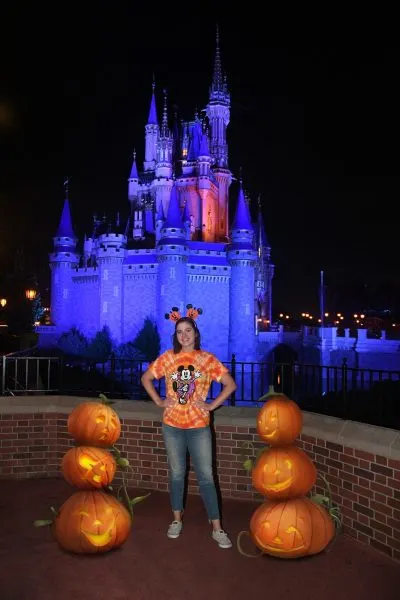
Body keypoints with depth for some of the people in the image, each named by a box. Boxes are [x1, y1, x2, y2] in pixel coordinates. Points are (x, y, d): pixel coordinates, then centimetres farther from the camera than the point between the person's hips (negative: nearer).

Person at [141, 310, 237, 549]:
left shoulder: (208, 359, -5)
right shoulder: (167, 358, 0)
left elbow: (230, 384, -3)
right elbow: (146, 378, 10)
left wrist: (212, 405, -8)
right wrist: (159, 401, 1)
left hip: (199, 426, -1)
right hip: (172, 425, 2)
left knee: (206, 476, 0)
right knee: (177, 473, 13)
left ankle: (217, 528, 7)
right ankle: (177, 520, 28)